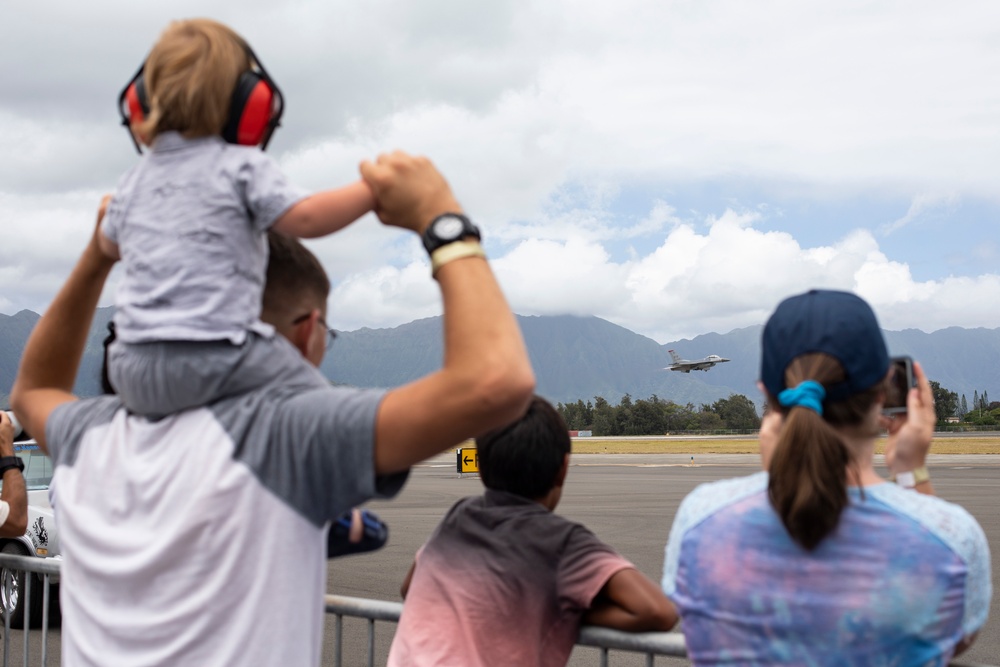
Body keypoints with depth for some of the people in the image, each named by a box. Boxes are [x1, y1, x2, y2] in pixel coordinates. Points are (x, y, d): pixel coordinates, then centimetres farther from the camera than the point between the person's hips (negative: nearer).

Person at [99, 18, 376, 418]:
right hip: (215, 353, -5)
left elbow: (109, 246, 36)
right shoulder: (242, 167, 1)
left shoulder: (132, 183, 19)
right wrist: (373, 190, 0)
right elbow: (304, 219, -10)